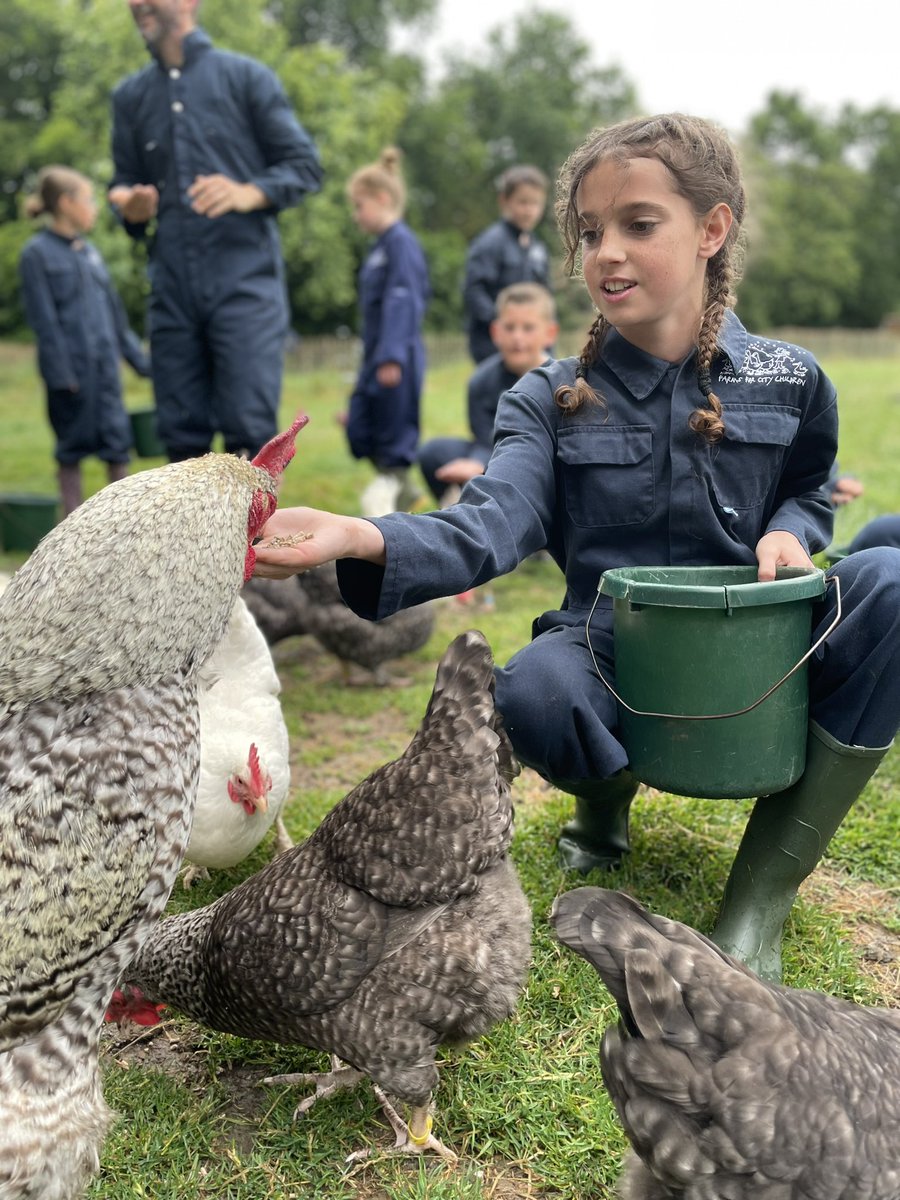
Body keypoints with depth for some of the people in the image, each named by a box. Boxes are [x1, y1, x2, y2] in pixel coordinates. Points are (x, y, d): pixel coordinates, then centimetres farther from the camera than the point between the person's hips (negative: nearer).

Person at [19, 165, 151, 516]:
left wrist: (137, 356, 16)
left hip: (105, 366, 6)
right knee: (72, 447, 3)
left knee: (117, 440, 5)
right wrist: (61, 373, -15)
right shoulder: (37, 254, -6)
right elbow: (43, 319, -10)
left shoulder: (89, 251, 13)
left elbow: (114, 310, 17)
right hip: (71, 367, -5)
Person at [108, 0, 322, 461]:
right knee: (180, 432, 6)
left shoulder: (245, 76, 5)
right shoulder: (130, 95, 16)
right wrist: (131, 207, -6)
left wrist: (249, 193, -17)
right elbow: (125, 182, 19)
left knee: (248, 429, -8)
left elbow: (304, 166, 2)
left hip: (245, 281, -4)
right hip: (171, 289, 4)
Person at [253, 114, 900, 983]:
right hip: (614, 668, -1)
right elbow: (489, 529, -20)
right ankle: (606, 798, 5)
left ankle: (760, 897, -21)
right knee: (532, 692, -37)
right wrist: (357, 539, -40)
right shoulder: (552, 399, -2)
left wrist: (789, 532, -6)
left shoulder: (788, 382, 3)